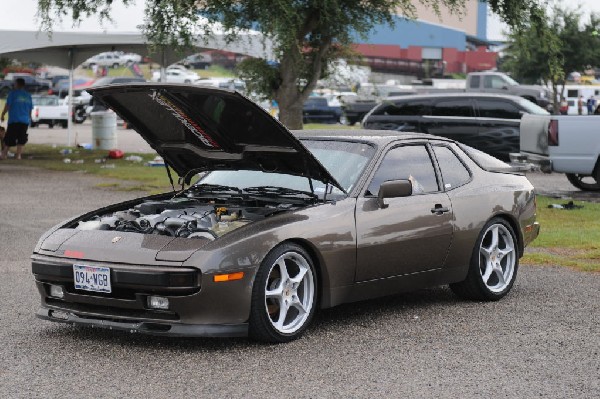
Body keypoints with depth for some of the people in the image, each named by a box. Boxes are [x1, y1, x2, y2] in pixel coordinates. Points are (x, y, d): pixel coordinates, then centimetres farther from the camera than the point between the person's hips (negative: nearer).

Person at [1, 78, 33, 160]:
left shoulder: (13, 93, -3)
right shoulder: (28, 96, 12)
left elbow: (7, 105, -6)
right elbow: (30, 109, 17)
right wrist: (29, 118, 29)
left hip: (14, 120, -4)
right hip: (25, 120, 4)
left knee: (9, 139, 1)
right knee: (21, 140, 4)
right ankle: (18, 155, -2)